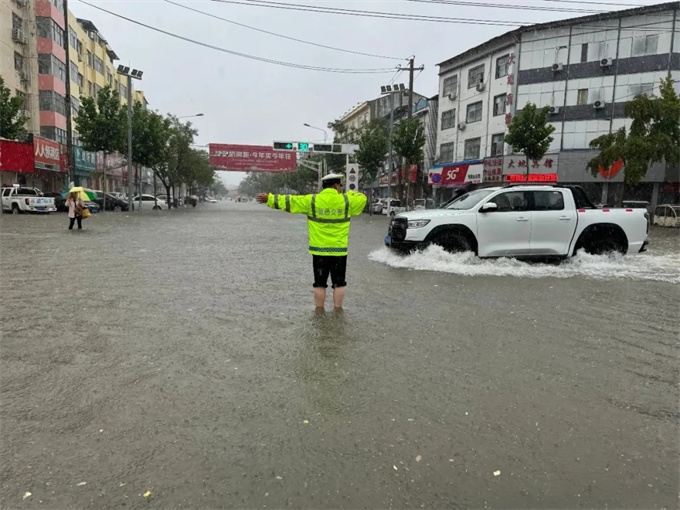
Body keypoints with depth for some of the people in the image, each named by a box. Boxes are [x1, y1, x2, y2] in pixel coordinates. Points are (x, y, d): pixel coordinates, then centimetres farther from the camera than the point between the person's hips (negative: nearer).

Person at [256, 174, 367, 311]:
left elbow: (289, 202, 1)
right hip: (339, 250, 0)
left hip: (319, 250, 1)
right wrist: (350, 193, 27)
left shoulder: (311, 201, -3)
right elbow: (362, 198, 15)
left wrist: (270, 199, 11)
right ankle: (338, 310, 13)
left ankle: (319, 311, 15)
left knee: (320, 283, 10)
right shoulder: (346, 201, -3)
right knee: (339, 283, 10)